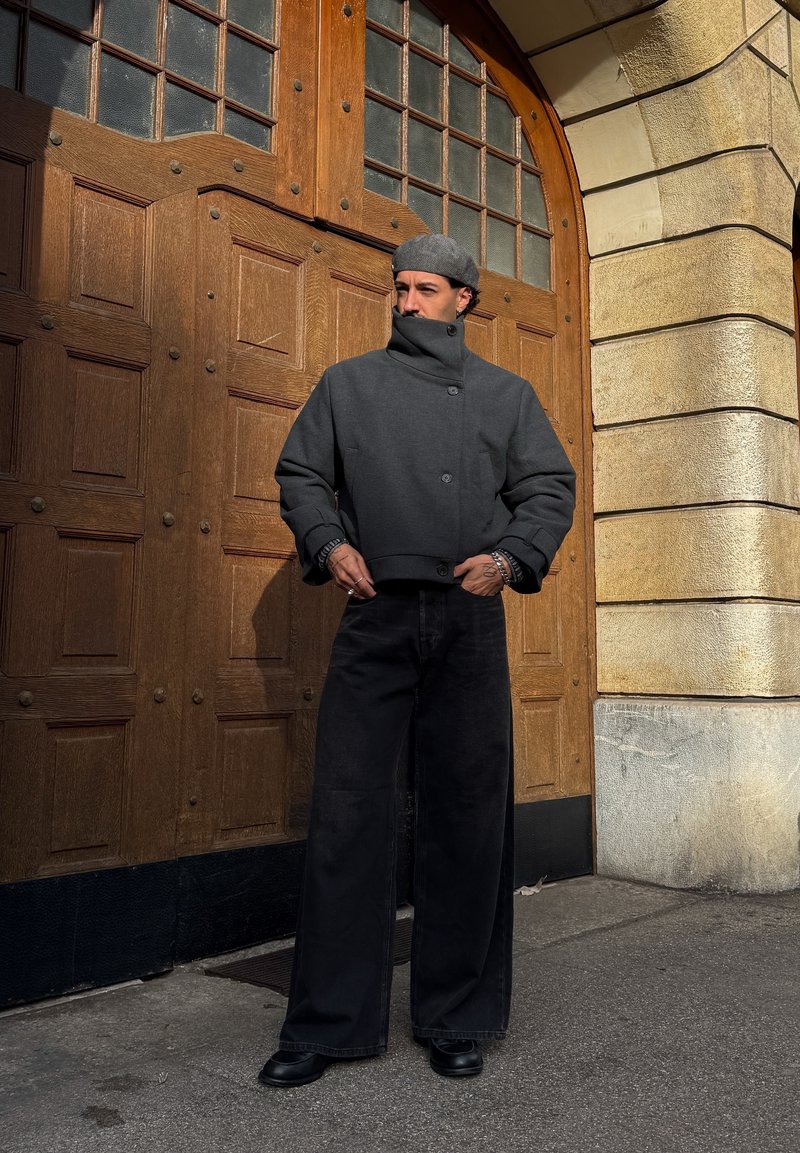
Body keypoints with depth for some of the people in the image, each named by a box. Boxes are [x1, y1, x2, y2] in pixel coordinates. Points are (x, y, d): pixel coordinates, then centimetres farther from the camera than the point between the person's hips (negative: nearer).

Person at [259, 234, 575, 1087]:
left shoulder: (507, 394, 16)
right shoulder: (347, 384, 16)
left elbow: (550, 488, 11)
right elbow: (301, 473, 13)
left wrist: (511, 556, -8)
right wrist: (328, 543, -6)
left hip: (469, 620, 1)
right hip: (375, 615, 0)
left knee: (467, 816, 4)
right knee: (345, 811, -3)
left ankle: (457, 1018, 19)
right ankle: (327, 1023, 9)